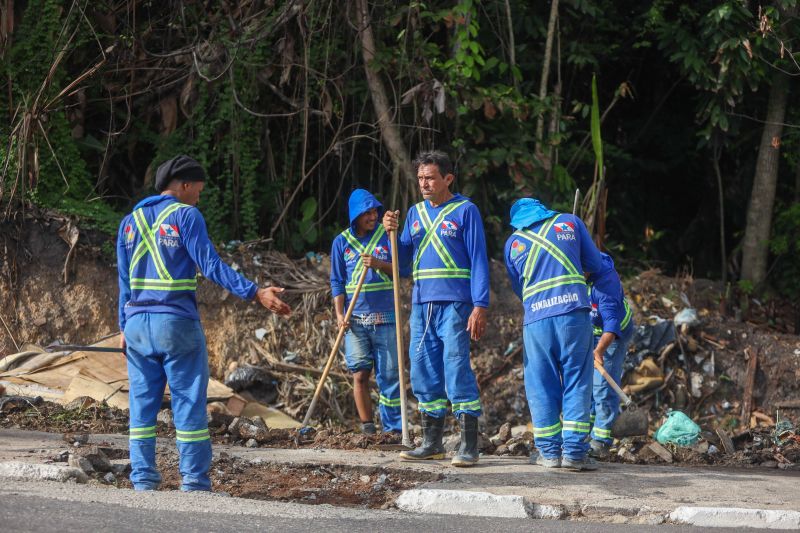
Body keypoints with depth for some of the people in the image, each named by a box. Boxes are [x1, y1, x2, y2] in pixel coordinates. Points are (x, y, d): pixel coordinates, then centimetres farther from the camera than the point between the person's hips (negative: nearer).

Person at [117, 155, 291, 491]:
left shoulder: (130, 221, 14)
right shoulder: (185, 215, -4)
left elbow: (124, 281, 16)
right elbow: (211, 265, -14)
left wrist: (124, 328, 21)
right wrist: (256, 294, -17)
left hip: (137, 322, 5)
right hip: (177, 324, -5)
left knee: (142, 404, 9)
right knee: (189, 404, 0)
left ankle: (143, 482, 7)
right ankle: (194, 484, 0)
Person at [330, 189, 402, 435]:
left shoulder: (386, 236, 6)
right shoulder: (342, 242, 7)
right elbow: (337, 282, 7)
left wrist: (378, 264, -18)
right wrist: (339, 313, -5)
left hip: (385, 317, 0)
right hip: (355, 319, 0)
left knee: (389, 375, 0)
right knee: (360, 374, -4)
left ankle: (393, 429, 4)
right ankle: (367, 429, 2)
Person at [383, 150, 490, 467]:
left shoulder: (465, 211, -3)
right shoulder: (416, 213, 15)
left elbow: (478, 260, -6)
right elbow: (403, 259, 17)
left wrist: (480, 306, -14)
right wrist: (393, 233, -2)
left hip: (454, 303, -7)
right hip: (422, 303, 7)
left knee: (457, 369, -11)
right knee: (423, 372, 7)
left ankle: (469, 446, -10)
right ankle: (432, 443, 15)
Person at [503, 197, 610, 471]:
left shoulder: (513, 243, 15)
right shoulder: (569, 223, 12)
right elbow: (596, 266, 15)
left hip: (536, 318, 1)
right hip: (574, 313, -1)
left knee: (541, 386, 8)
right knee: (576, 380, 2)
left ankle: (549, 451, 8)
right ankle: (574, 451, -4)